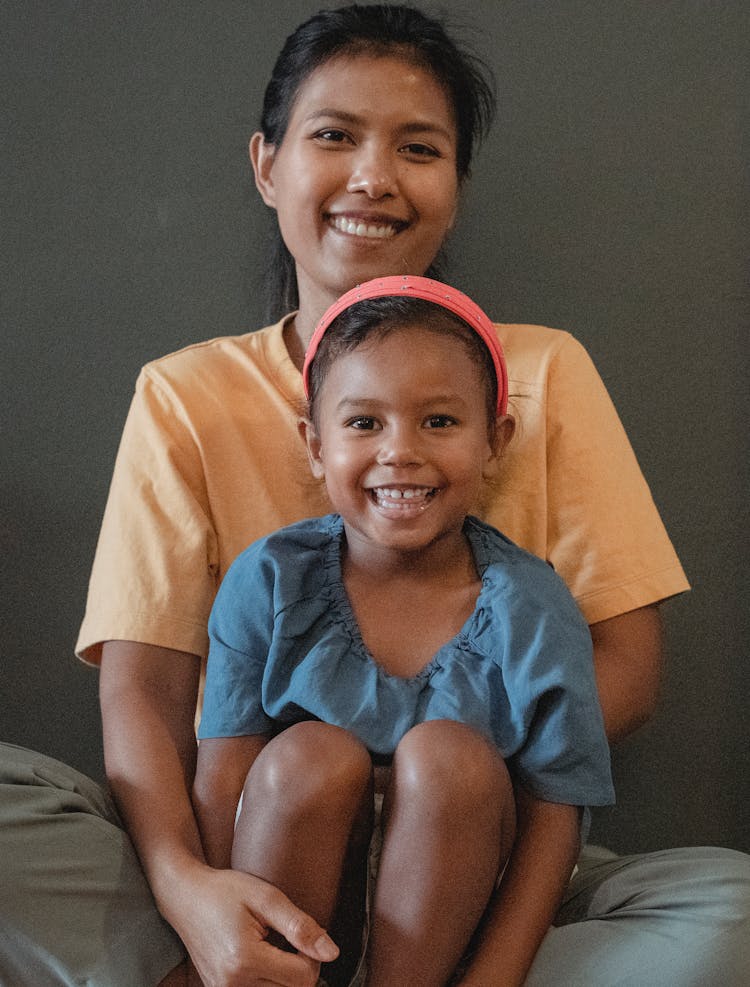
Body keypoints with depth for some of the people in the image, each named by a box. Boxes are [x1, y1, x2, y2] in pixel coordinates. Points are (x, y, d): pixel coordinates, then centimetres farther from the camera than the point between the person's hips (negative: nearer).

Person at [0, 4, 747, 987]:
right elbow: (143, 687, -5)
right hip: (251, 861, -1)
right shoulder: (185, 396, 5)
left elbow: (625, 667, 0)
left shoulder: (543, 372, 5)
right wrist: (185, 883, -26)